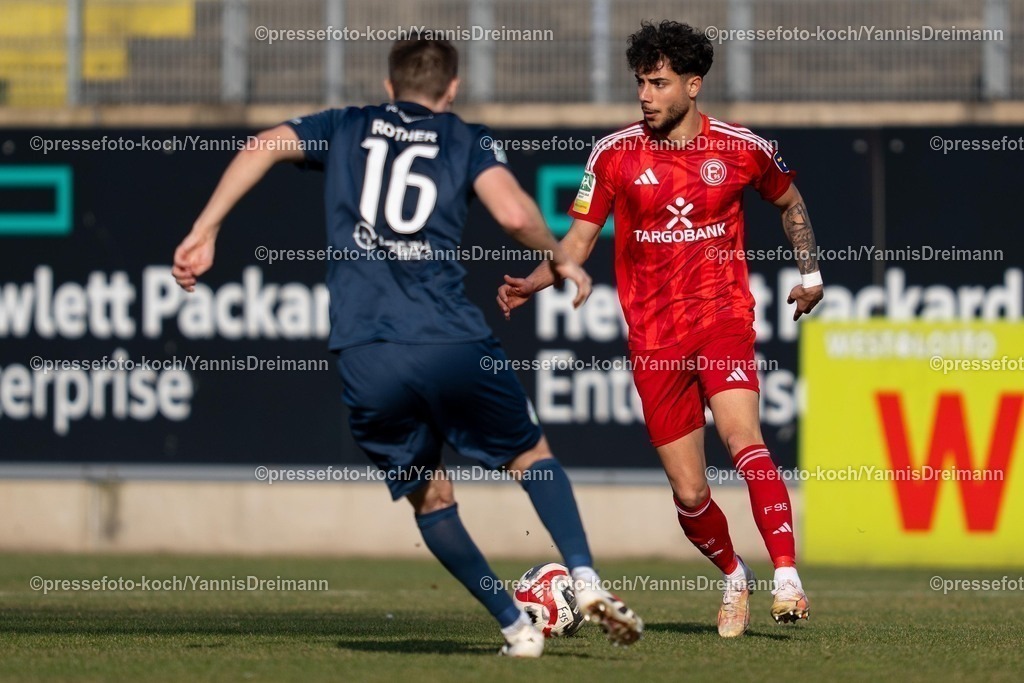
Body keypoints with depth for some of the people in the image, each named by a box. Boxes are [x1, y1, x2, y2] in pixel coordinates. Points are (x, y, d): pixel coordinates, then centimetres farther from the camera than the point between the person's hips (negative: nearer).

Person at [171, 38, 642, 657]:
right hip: (451, 342, -1)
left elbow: (265, 146, 5)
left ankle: (517, 628, 14)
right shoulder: (466, 140, 14)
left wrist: (204, 232, 6)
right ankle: (586, 578, 0)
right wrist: (560, 259, 13)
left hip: (364, 355, 1)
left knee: (429, 498, 18)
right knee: (532, 456, 20)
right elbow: (514, 212, -5)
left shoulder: (347, 128, 20)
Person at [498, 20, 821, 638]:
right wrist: (531, 284, -11)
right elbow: (579, 241, 5)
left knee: (742, 436, -29)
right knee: (689, 492, 1)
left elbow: (790, 201, 21)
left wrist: (811, 273, 15)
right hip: (654, 340, 2)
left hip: (724, 316, -1)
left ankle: (788, 579, -32)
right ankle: (734, 577, 31)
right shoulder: (615, 154, 1)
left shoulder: (743, 150, 1)